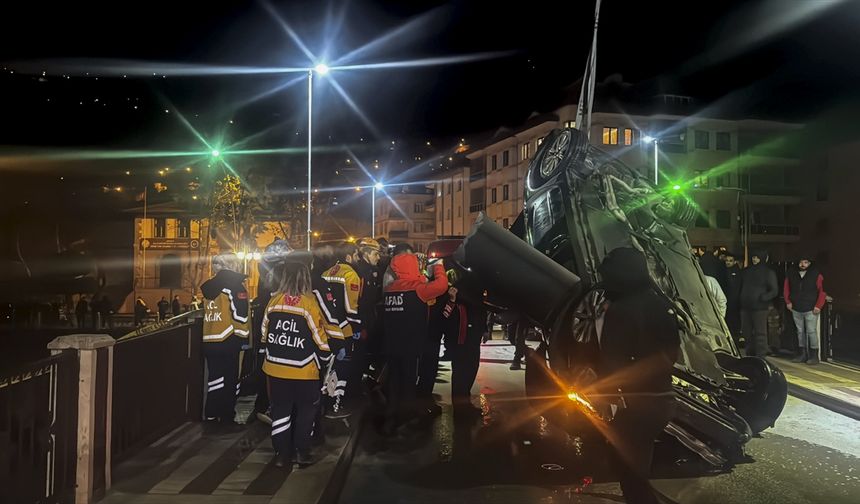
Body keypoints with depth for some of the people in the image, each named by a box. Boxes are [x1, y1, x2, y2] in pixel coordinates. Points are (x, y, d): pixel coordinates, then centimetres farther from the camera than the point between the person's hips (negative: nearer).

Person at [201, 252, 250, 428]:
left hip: (209, 341, 6)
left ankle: (211, 416, 23)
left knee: (215, 379, 16)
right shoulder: (234, 284, -10)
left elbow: (207, 312, 17)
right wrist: (243, 335, -6)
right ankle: (227, 418, 8)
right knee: (230, 381, 4)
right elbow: (241, 314, -17)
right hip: (228, 341, -6)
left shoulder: (209, 286, 10)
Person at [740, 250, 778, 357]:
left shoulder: (768, 273, 1)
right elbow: (741, 287, 23)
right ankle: (750, 355, 20)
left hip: (759, 308, -5)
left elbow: (774, 291, -3)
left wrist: (763, 298, -16)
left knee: (760, 333, -6)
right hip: (745, 307, 5)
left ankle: (760, 357, -4)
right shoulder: (746, 271, 15)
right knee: (747, 333, 10)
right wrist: (741, 299, 11)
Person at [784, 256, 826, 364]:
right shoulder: (791, 274, 5)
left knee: (811, 332, -5)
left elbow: (822, 291, -7)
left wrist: (818, 306, -13)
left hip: (811, 310, -4)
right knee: (800, 332, 11)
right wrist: (788, 302, 5)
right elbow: (786, 289, 14)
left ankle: (814, 355, 2)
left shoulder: (816, 275, -5)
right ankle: (802, 354, 19)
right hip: (796, 309, 4)